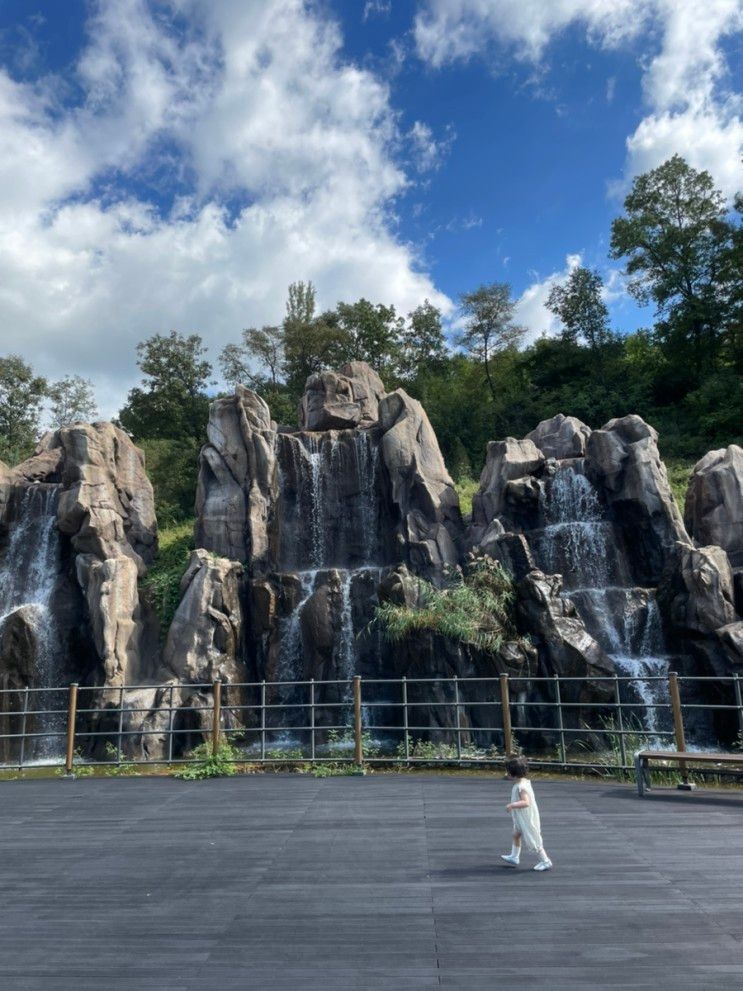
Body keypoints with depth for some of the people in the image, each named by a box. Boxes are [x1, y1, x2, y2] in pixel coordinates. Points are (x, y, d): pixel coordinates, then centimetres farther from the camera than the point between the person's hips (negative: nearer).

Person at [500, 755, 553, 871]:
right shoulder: (525, 781, 2)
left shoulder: (520, 787, -29)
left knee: (533, 840, 3)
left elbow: (526, 802, -38)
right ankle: (514, 857, 33)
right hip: (521, 818, 10)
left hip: (527, 819, -10)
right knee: (516, 835, 21)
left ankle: (545, 861, 15)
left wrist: (512, 805, -38)